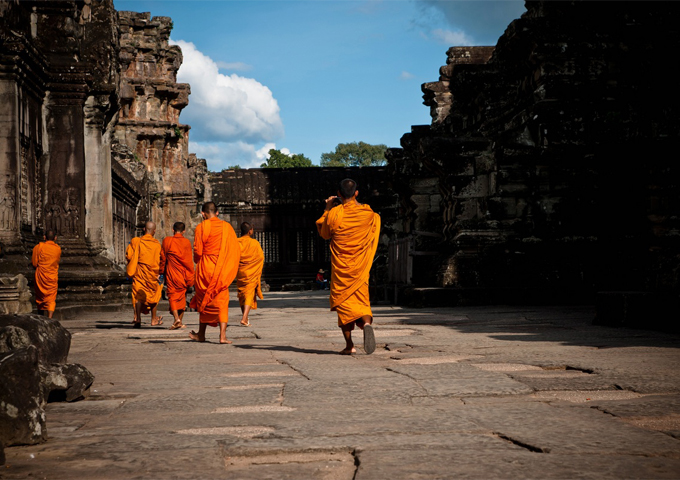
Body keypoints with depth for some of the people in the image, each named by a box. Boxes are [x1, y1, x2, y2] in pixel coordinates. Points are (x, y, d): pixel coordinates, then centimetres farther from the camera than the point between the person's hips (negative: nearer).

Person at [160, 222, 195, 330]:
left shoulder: (167, 241, -2)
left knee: (172, 296, -4)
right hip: (184, 274, 2)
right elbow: (189, 261, -1)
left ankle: (176, 319, -24)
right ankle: (180, 321, 16)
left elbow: (162, 258, 4)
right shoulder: (187, 242, 0)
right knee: (182, 297, 13)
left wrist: (161, 272, 17)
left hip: (171, 273, -2)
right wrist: (190, 277, 4)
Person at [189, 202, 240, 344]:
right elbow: (236, 250, 1)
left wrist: (198, 262, 12)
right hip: (222, 270, 2)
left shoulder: (201, 227, -6)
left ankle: (201, 334, 20)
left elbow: (197, 251, -9)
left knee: (204, 300, 11)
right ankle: (222, 335, -6)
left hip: (206, 268, -2)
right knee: (222, 301, 4)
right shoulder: (227, 227, 3)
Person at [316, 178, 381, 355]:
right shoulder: (367, 214, -4)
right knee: (361, 300, 8)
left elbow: (324, 233, 6)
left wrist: (327, 209, 11)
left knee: (343, 302, 7)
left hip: (341, 268, -2)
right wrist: (355, 203, 25)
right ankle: (366, 323, -26)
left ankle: (349, 345, 4)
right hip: (360, 268, 2)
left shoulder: (334, 214, -13)